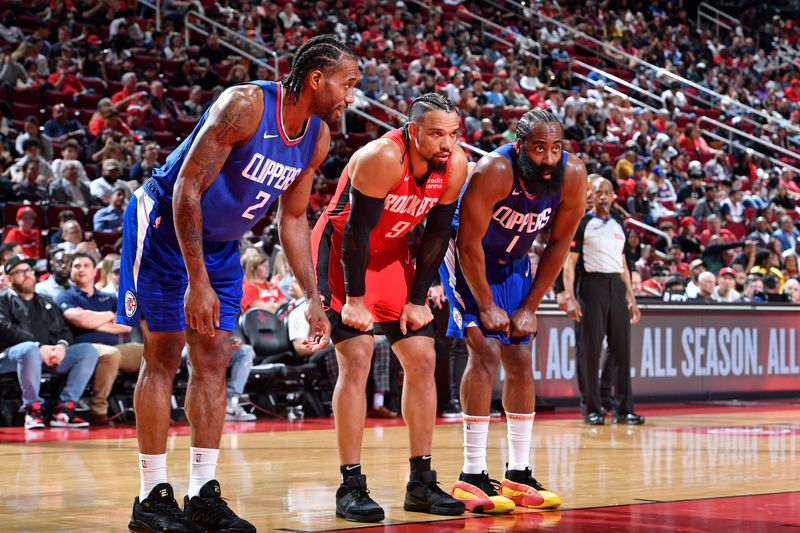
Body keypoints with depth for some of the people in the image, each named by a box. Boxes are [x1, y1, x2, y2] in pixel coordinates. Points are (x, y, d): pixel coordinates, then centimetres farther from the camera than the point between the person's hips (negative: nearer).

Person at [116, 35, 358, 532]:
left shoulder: (318, 139, -4)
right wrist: (197, 281, -29)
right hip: (165, 226, -7)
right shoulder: (245, 105, -27)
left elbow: (293, 216, 9)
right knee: (164, 357, -5)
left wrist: (313, 298, 5)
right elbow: (187, 188, -27)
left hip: (220, 243, 7)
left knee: (214, 361, 3)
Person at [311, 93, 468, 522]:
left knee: (422, 359, 2)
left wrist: (417, 300, -2)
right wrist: (354, 299, -22)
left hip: (391, 257, 7)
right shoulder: (382, 158, -29)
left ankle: (421, 483, 10)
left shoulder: (455, 165, -11)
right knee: (356, 360, -17)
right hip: (341, 254, -7)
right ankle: (351, 487, -12)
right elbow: (355, 231, -25)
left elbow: (437, 234, -1)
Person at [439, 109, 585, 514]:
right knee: (485, 352, -18)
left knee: (521, 362, 5)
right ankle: (472, 476, -15)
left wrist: (530, 307, -8)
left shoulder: (573, 176, -20)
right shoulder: (494, 172, -34)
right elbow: (469, 244, -26)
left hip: (514, 263, 6)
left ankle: (518, 474, 13)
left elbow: (559, 244, -7)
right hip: (467, 260, -6)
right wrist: (486, 307, -21)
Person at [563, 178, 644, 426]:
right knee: (590, 349, -3)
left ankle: (623, 409, 7)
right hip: (592, 285, -5)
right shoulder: (582, 224, 1)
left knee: (621, 349, 3)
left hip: (616, 286, 5)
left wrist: (631, 298, 17)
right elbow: (569, 263, -4)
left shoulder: (618, 226, 18)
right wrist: (570, 298, -14)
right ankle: (591, 409, 4)